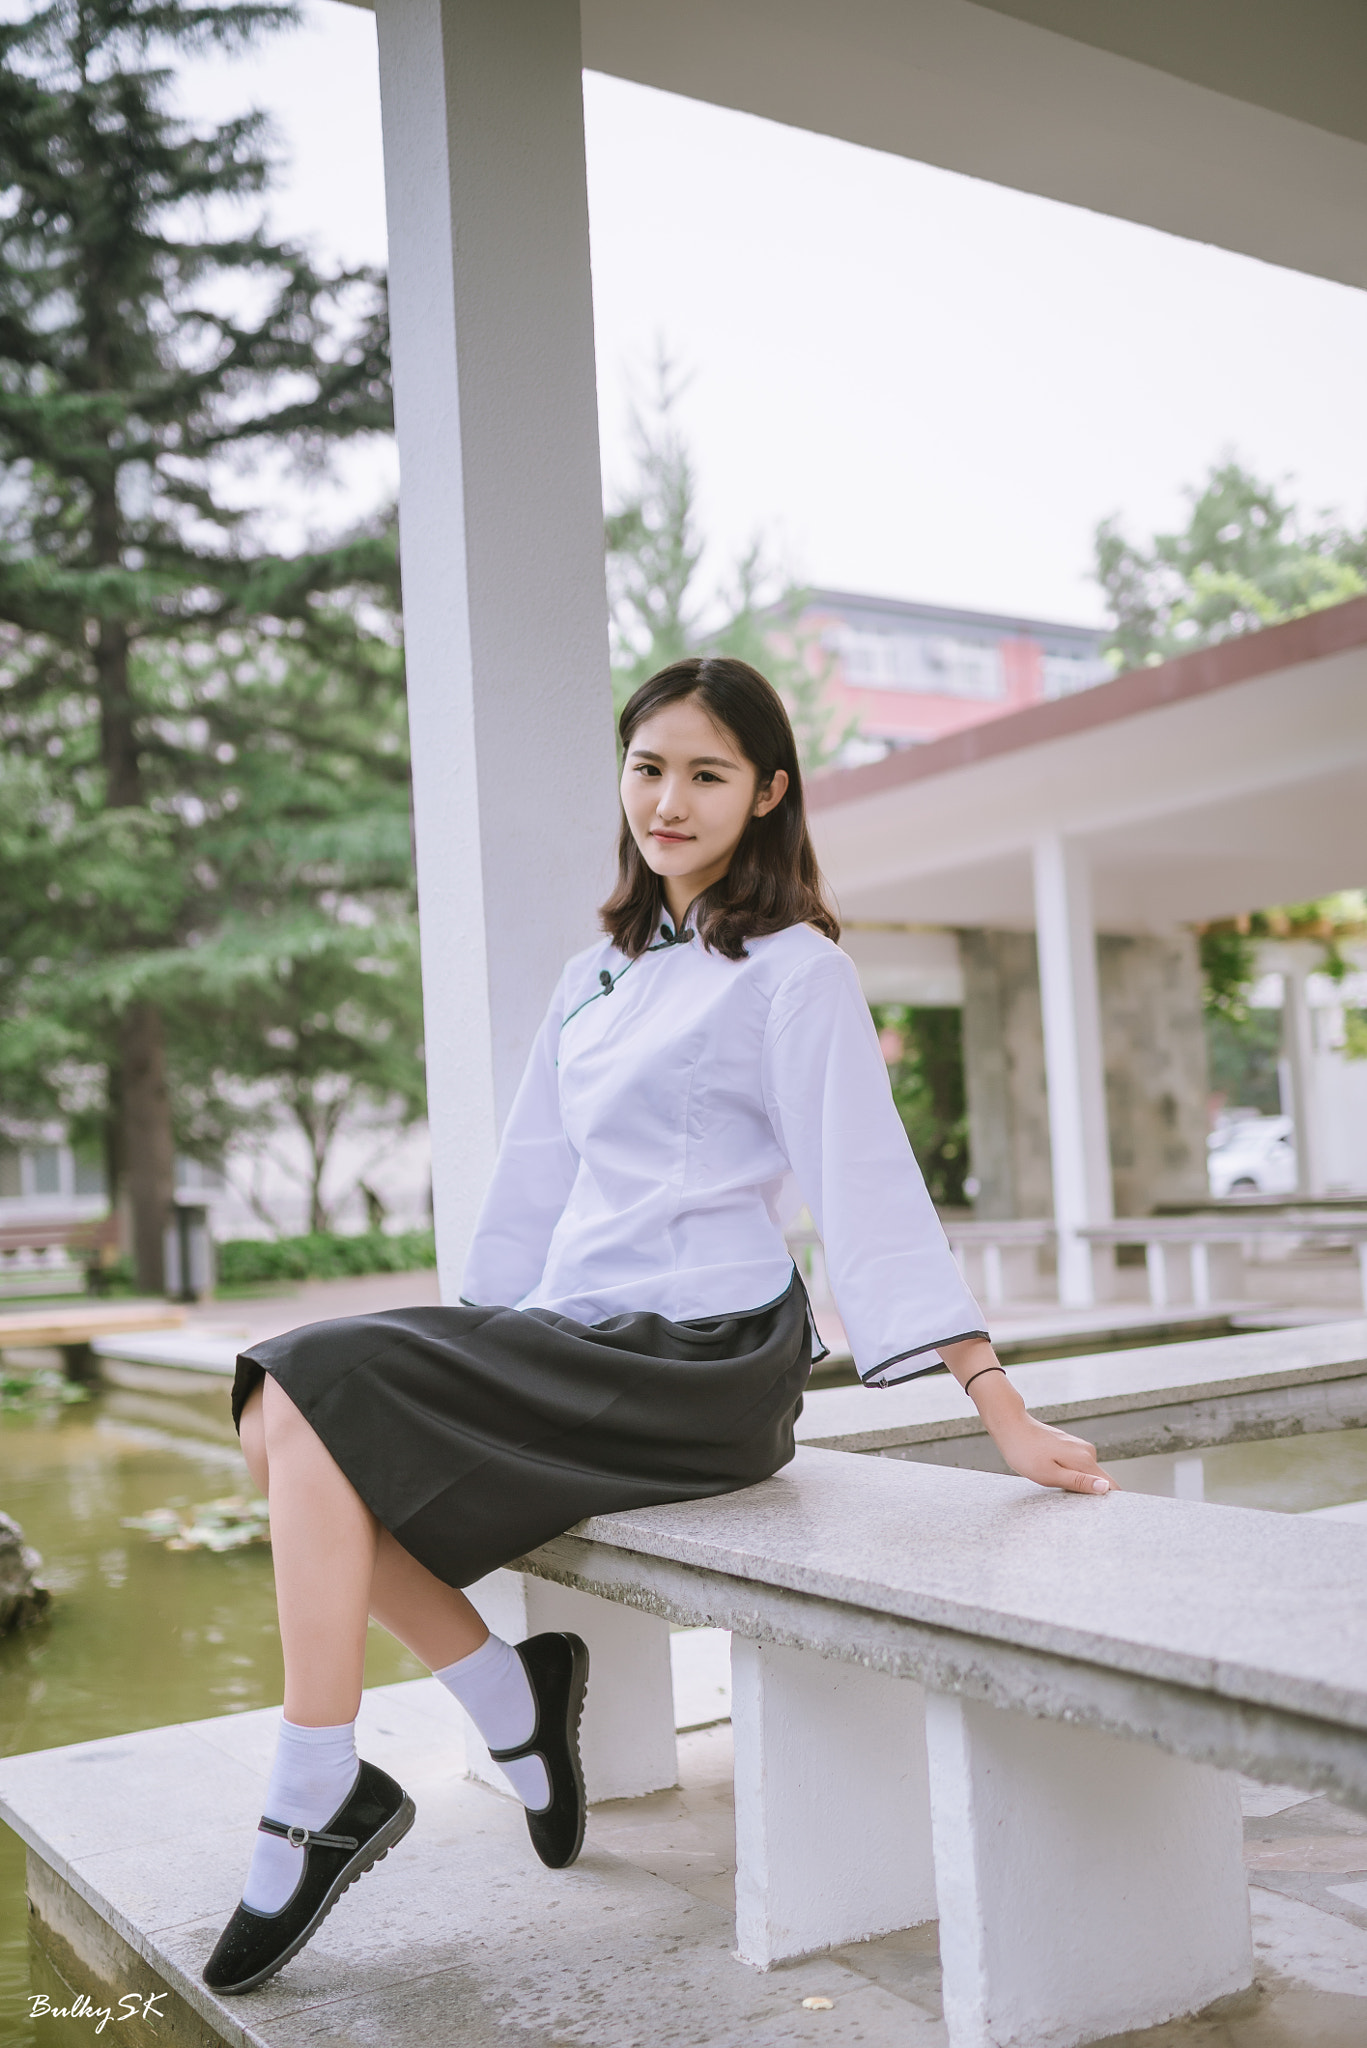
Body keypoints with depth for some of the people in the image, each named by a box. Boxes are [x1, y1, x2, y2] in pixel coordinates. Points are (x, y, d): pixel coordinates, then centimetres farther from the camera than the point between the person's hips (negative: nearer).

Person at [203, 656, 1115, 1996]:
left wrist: (1000, 1406, -15)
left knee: (316, 1395, -18)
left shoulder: (792, 971, -5)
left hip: (696, 1366, -8)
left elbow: (869, 1187, -10)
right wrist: (469, 1354, 20)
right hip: (579, 1340, 8)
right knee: (280, 1421, -7)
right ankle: (510, 1698, 4)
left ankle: (319, 1797, -7)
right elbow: (534, 1189, 21)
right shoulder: (598, 976, 18)